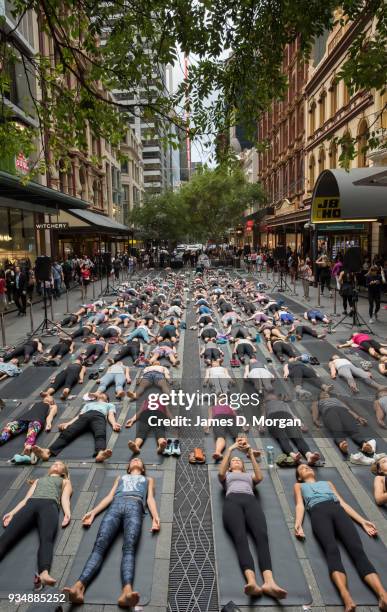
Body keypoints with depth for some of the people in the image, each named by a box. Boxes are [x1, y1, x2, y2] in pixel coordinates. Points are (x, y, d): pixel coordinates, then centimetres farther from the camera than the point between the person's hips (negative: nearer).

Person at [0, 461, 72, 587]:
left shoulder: (65, 481, 34)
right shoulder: (38, 480, 41)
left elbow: (65, 498, 15)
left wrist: (67, 513, -8)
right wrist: (12, 512, 9)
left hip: (50, 504, -3)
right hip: (31, 504, 3)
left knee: (47, 538, -34)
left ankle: (44, 573, -60)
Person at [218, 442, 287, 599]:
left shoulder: (249, 475, 40)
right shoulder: (227, 476, 36)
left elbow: (259, 477, 15)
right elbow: (221, 472, 10)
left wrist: (251, 455, 11)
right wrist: (229, 450, 9)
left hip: (251, 501, 2)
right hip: (232, 501, -2)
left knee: (261, 535, -32)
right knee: (240, 537, -34)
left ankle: (269, 581, -55)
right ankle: (251, 581, -58)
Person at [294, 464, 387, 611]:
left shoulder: (328, 482, 41)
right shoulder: (299, 485, 34)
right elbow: (300, 505, 15)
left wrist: (363, 521, 12)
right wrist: (298, 523, -7)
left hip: (337, 510, 2)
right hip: (318, 512, -2)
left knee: (357, 549, -27)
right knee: (332, 550, -33)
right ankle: (346, 598, -55)